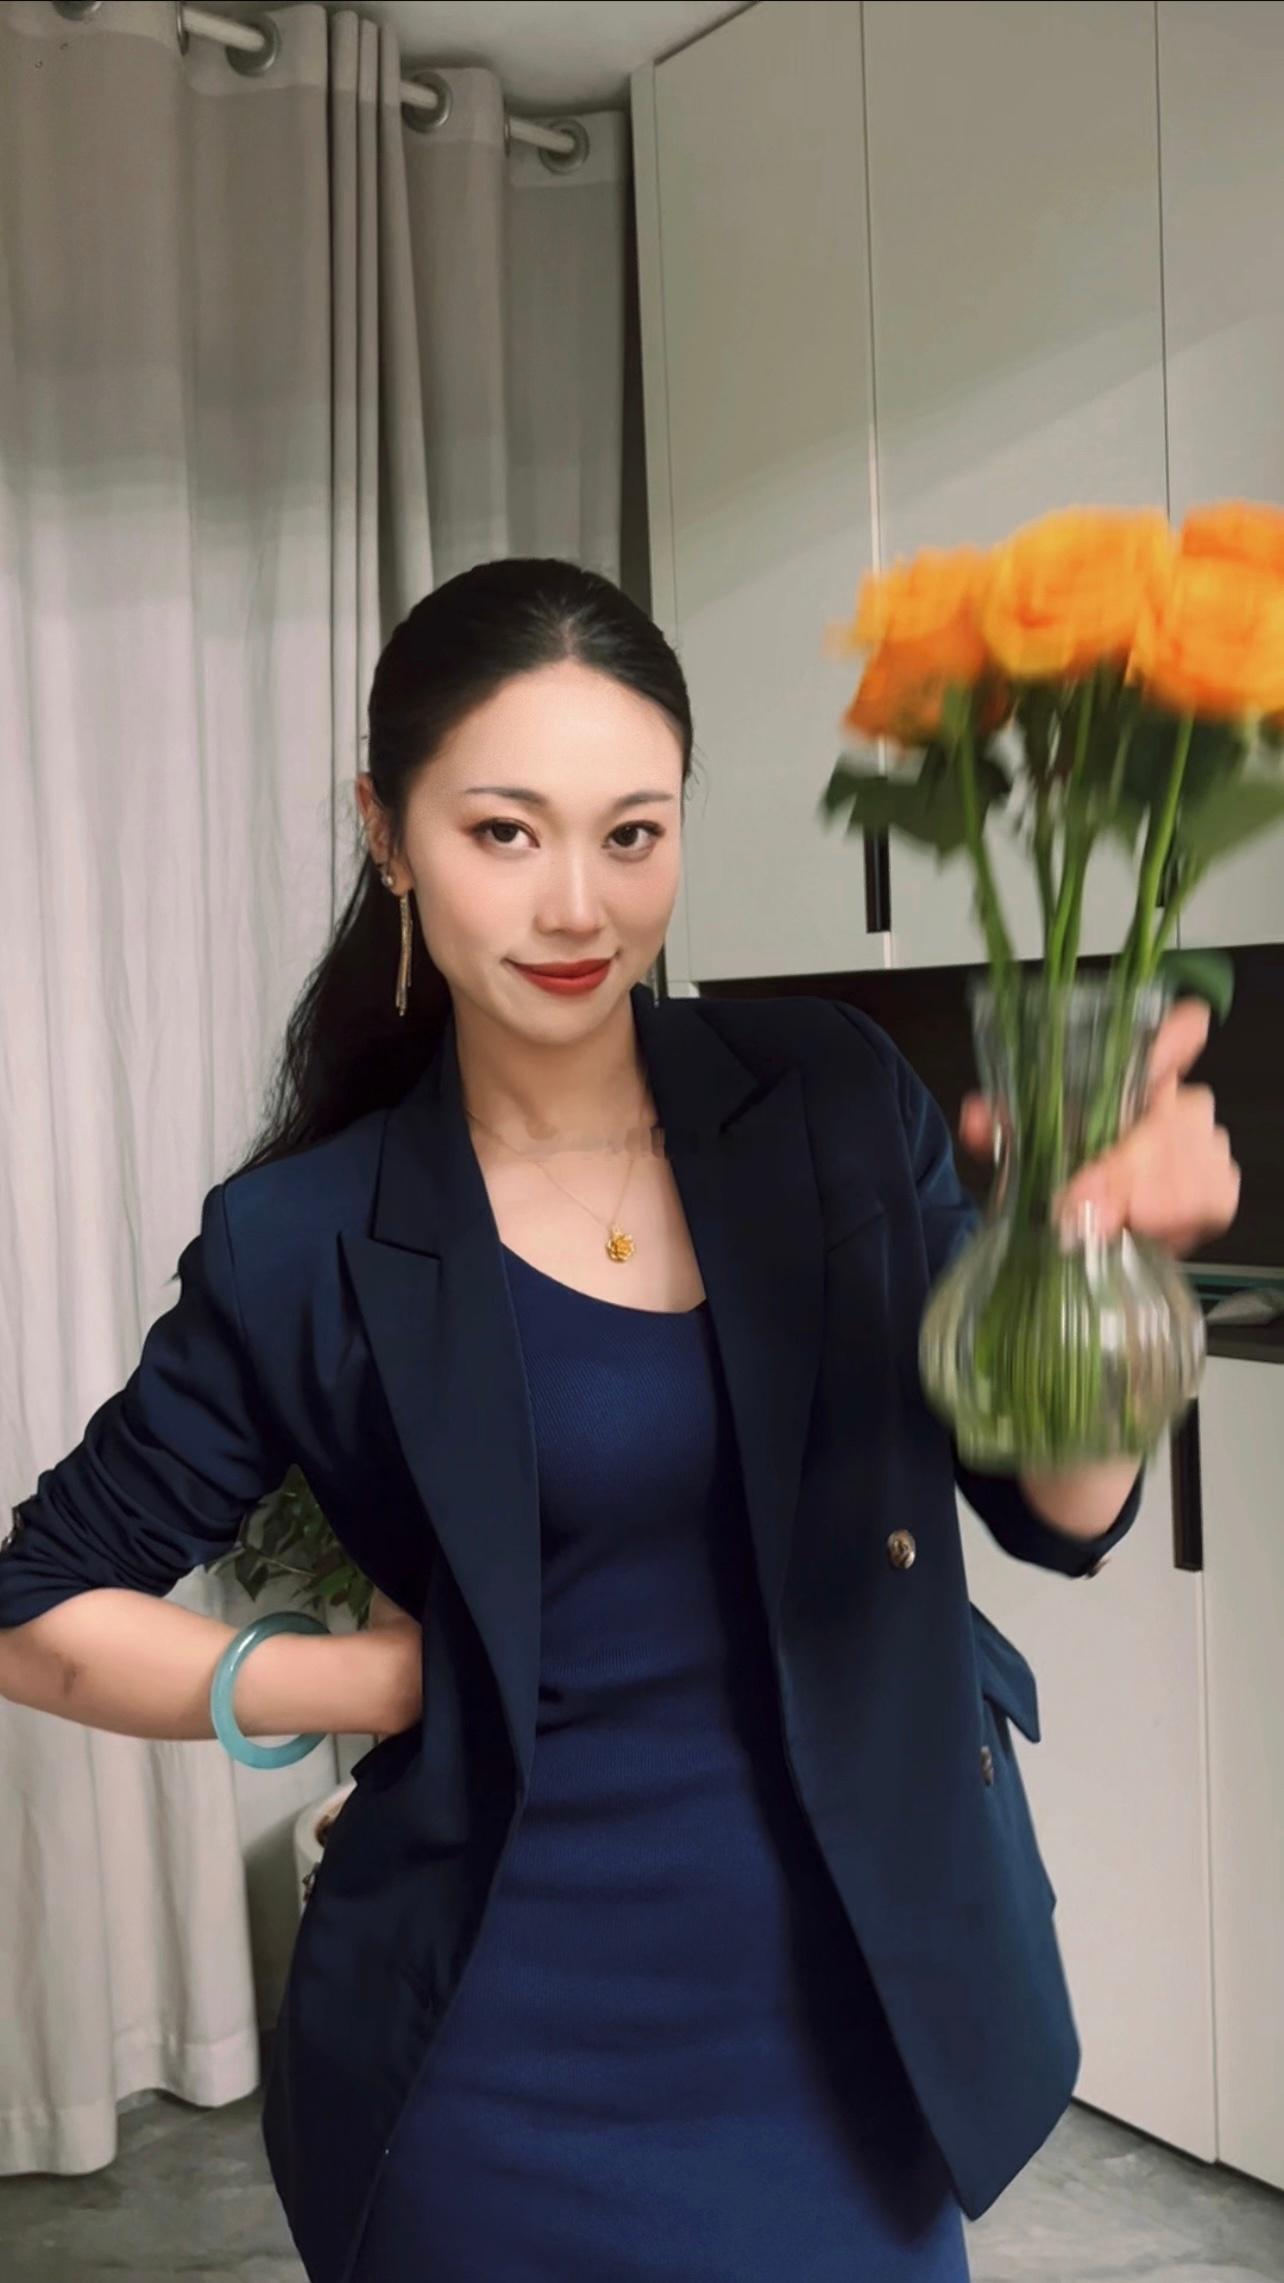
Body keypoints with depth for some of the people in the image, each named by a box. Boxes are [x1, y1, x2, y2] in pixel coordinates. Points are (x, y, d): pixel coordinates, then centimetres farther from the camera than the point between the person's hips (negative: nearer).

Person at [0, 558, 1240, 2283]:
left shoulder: (833, 1102, -6)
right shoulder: (314, 1244, -10)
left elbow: (1062, 1514, -5)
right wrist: (370, 1683, -10)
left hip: (859, 2016, 2)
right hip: (515, 2066, -1)